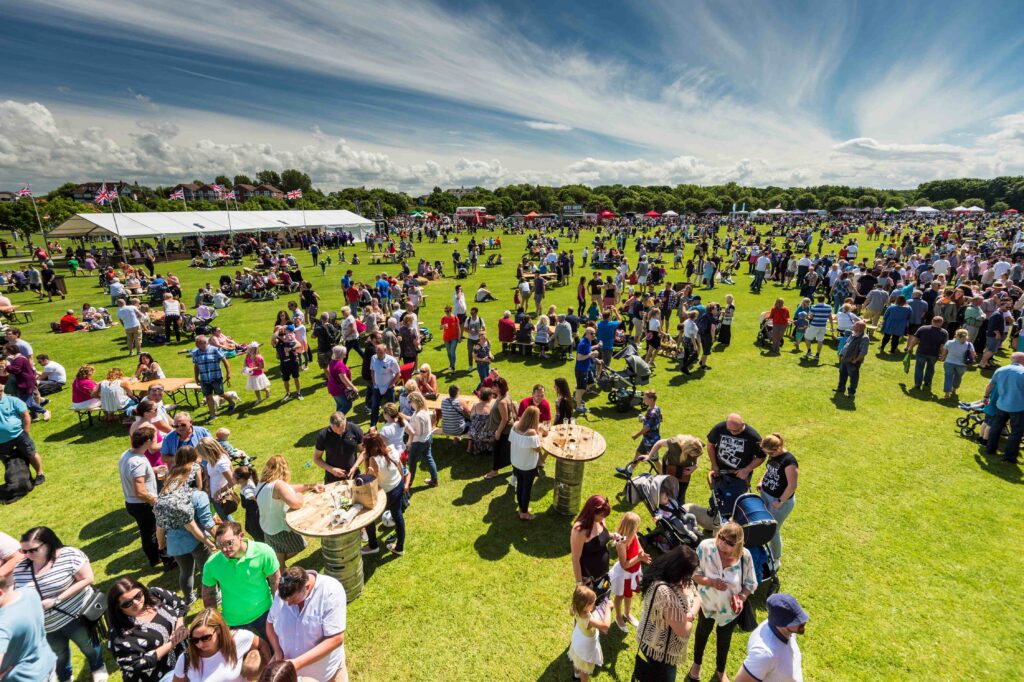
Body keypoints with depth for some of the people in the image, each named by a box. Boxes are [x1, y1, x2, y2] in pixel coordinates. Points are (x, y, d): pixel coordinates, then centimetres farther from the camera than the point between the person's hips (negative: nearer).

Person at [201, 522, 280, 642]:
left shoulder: (263, 552, -24)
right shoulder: (212, 563, -20)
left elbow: (275, 581, -11)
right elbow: (208, 593, -2)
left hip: (264, 614, -1)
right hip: (233, 623, 1)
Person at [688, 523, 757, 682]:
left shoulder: (744, 556, -27)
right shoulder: (705, 547, -31)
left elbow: (751, 584, -11)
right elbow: (694, 574, -21)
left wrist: (741, 597, -28)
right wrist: (711, 582, -37)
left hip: (730, 607, 1)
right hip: (707, 602, 0)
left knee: (724, 639, 26)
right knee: (703, 632, 27)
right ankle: (697, 663, 58)